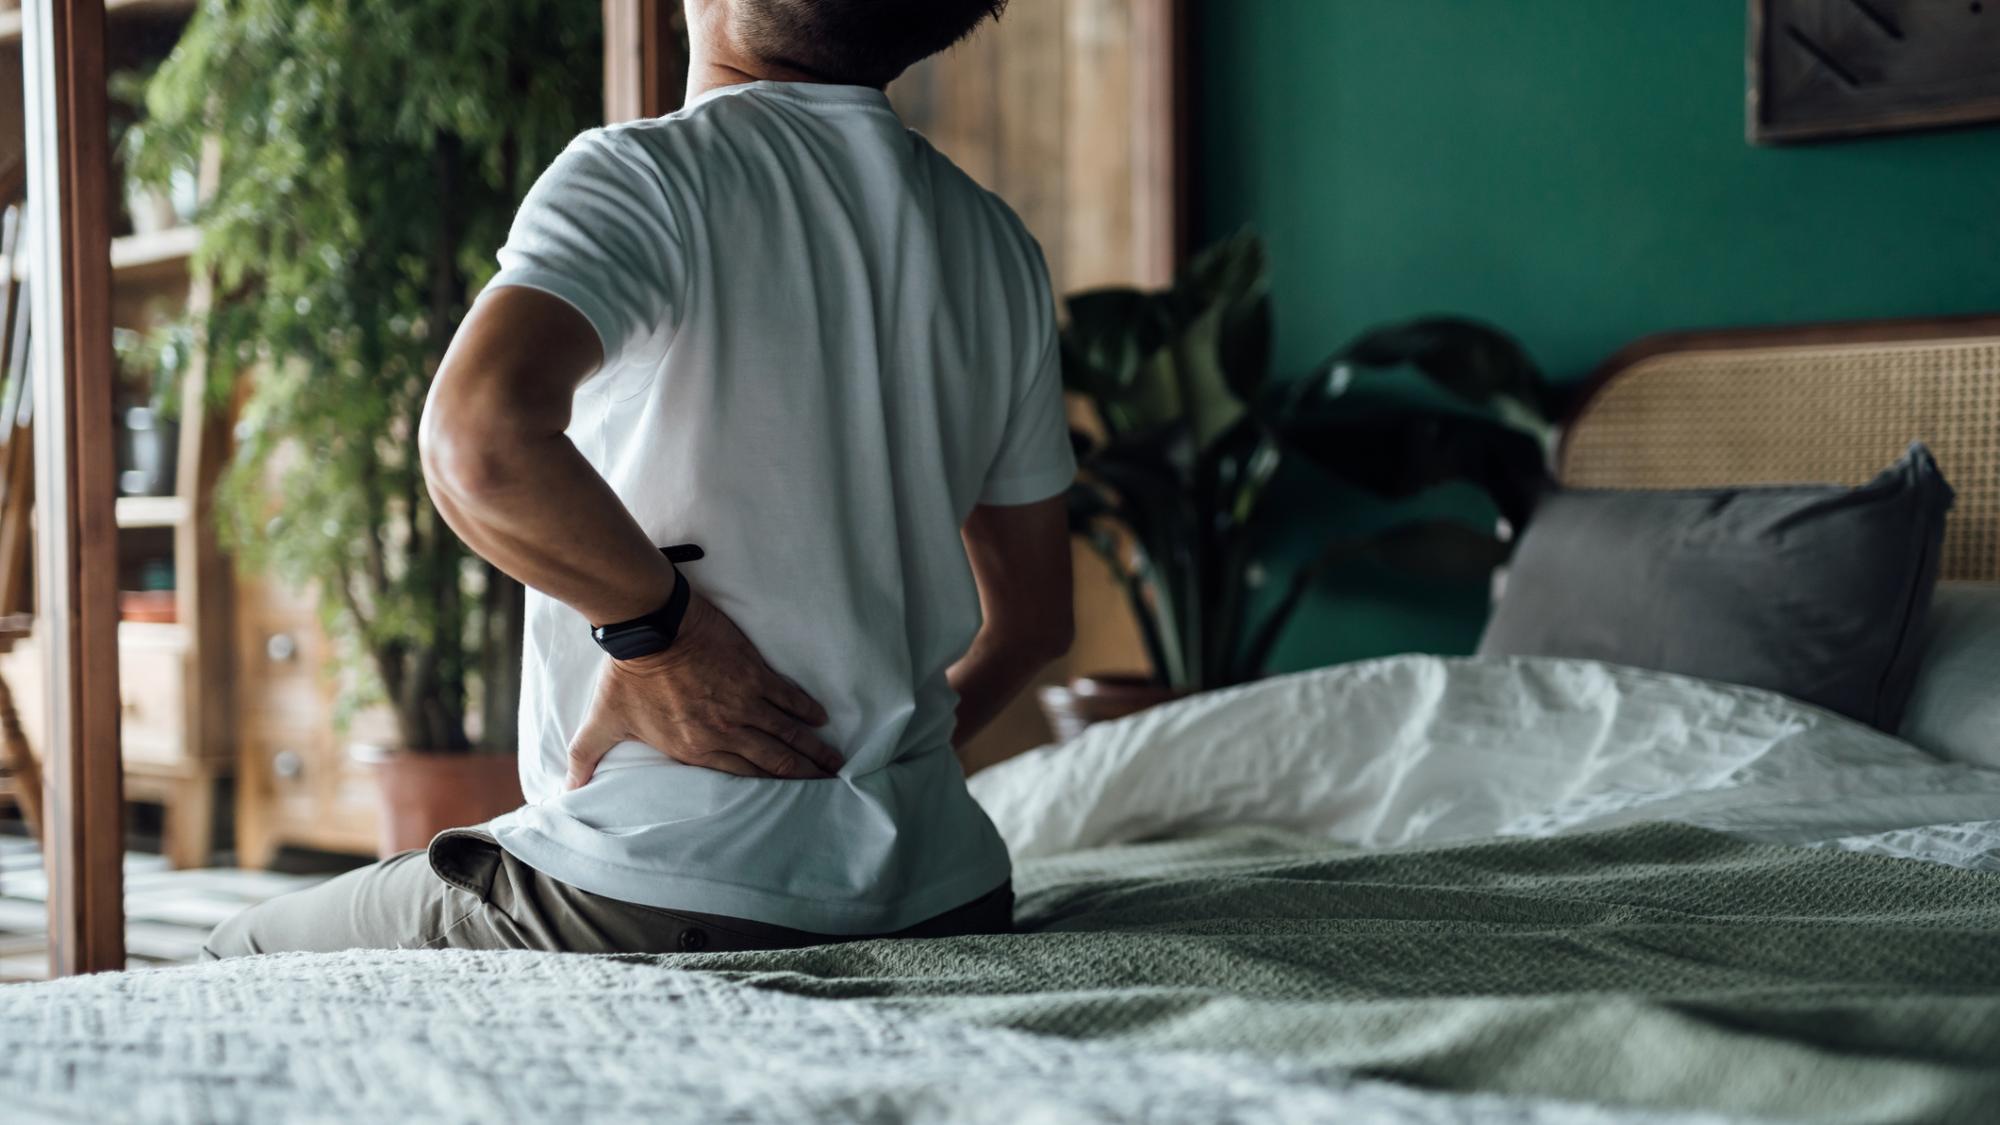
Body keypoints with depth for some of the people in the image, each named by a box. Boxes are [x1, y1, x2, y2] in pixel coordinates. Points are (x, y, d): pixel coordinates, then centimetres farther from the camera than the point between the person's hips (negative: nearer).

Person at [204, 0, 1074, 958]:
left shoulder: (649, 175, -12)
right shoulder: (999, 248, 8)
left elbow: (481, 442, -33)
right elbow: (1036, 615, 16)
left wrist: (655, 625, -17)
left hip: (665, 897, -7)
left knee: (245, 959, 16)